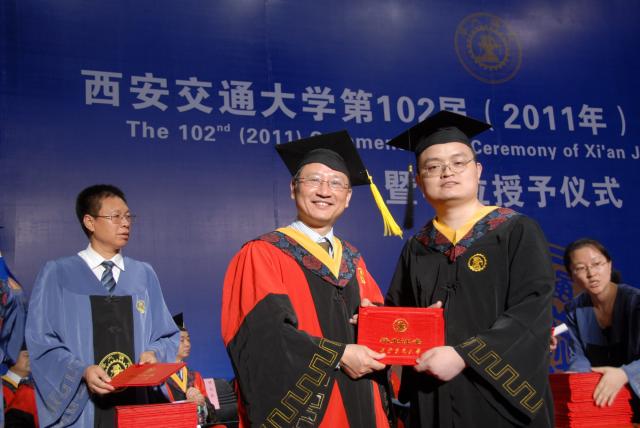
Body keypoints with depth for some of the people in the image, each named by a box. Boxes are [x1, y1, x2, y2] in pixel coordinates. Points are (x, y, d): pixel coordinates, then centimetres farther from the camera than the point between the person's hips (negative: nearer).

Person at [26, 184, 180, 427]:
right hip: (81, 407, -2)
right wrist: (82, 370, -20)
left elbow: (167, 335, 11)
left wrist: (153, 353, -10)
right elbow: (42, 341, -5)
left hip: (138, 402, 3)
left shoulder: (144, 275, 8)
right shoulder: (57, 274, -1)